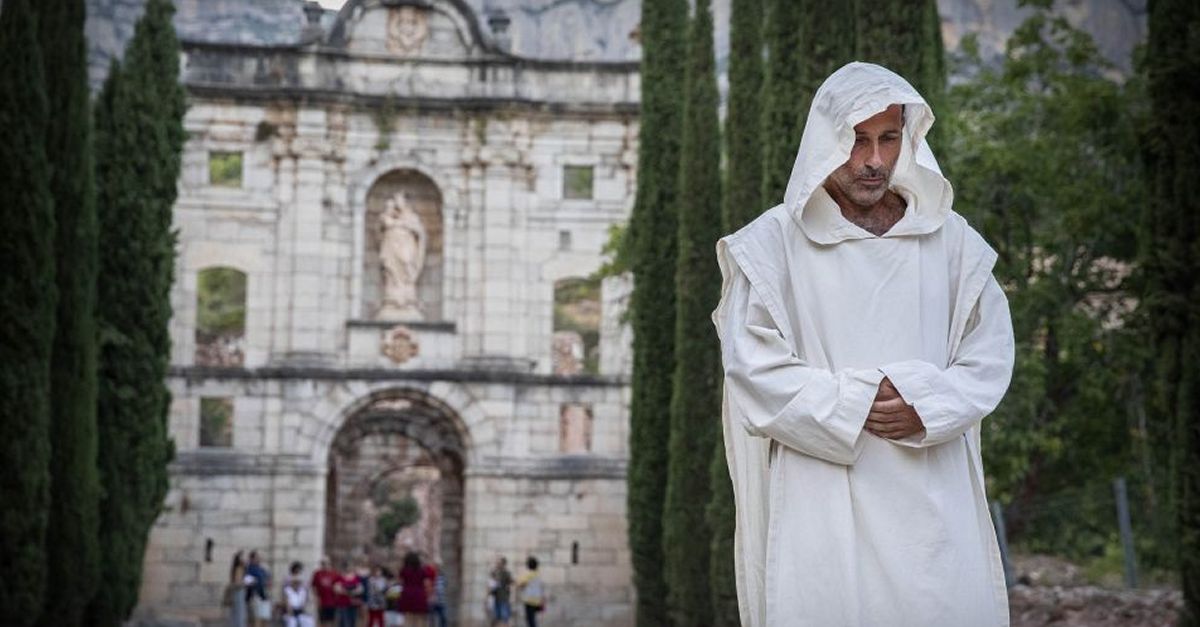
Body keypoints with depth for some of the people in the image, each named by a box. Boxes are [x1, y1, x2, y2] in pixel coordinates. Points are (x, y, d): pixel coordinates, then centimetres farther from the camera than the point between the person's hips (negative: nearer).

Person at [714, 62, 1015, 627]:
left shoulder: (950, 239, 8)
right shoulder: (772, 243, -1)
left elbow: (990, 352, 8)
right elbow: (754, 366, -5)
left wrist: (927, 408, -9)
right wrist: (853, 407, -12)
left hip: (934, 494, 3)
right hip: (822, 499, -2)